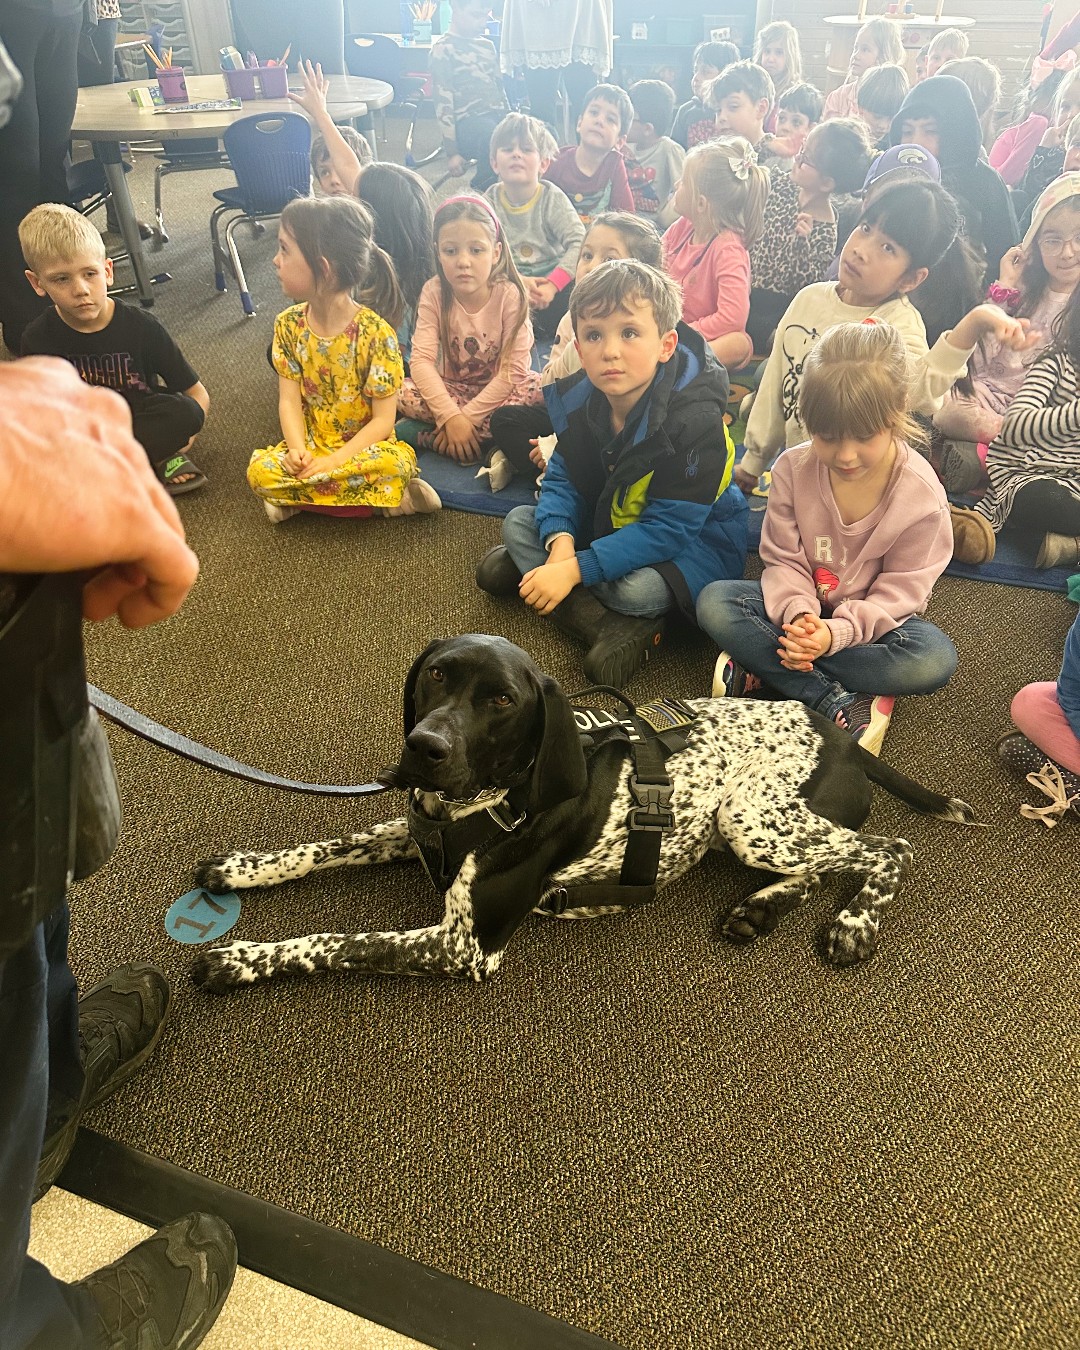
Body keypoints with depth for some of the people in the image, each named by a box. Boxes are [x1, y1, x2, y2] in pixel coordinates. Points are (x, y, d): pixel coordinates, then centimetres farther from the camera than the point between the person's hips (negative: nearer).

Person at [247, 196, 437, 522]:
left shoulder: (375, 333, -16)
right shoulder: (288, 324, -1)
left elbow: (383, 420, -15)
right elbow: (289, 400, -2)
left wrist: (335, 461, -24)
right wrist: (297, 449, -21)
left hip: (363, 447, -5)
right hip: (312, 446, 5)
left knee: (397, 463, -36)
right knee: (260, 471, -23)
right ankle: (378, 500, -15)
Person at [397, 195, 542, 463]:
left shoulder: (509, 296, -16)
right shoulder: (434, 292, -12)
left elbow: (513, 370, -20)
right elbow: (422, 359, -19)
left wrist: (465, 416, -26)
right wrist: (451, 416, -32)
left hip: (497, 389, -1)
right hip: (450, 388, 1)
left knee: (539, 388, -31)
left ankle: (435, 438, -28)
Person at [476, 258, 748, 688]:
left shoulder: (695, 419, -30)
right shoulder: (578, 399, -11)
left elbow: (666, 529, -30)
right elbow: (561, 480, -4)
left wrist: (574, 568, -36)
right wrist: (560, 540, -28)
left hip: (696, 540, -7)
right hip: (608, 523, 7)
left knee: (637, 586, -37)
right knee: (519, 521, -8)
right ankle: (610, 623, -21)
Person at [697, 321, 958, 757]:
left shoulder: (922, 494, -19)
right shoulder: (793, 468, -13)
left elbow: (899, 592, -16)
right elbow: (784, 561, -8)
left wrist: (837, 632, -32)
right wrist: (797, 613, -29)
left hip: (869, 619, -1)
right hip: (804, 605, 2)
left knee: (934, 659, -33)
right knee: (714, 602, -24)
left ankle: (763, 666, -26)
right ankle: (838, 701, -29)